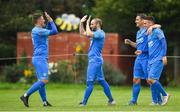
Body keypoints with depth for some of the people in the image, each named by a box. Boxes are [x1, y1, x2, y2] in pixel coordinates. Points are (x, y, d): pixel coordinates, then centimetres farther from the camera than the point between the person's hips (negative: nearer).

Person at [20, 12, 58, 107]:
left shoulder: (37, 30, 16)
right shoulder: (38, 30, -14)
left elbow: (49, 31, 32)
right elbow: (54, 31, -13)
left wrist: (49, 21, 18)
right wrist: (50, 20, -2)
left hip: (39, 59, 11)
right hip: (40, 59, -11)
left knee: (41, 81, 10)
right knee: (44, 81, -15)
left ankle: (44, 101, 13)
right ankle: (26, 96, -16)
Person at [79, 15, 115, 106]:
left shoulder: (100, 33, -12)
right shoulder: (95, 33, 17)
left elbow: (88, 34, -27)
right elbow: (82, 33, 25)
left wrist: (87, 23, -13)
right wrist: (81, 23, 13)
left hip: (95, 60, -10)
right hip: (93, 60, 10)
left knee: (90, 82, -10)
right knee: (101, 81, 11)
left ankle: (84, 102, -11)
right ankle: (111, 100, 14)